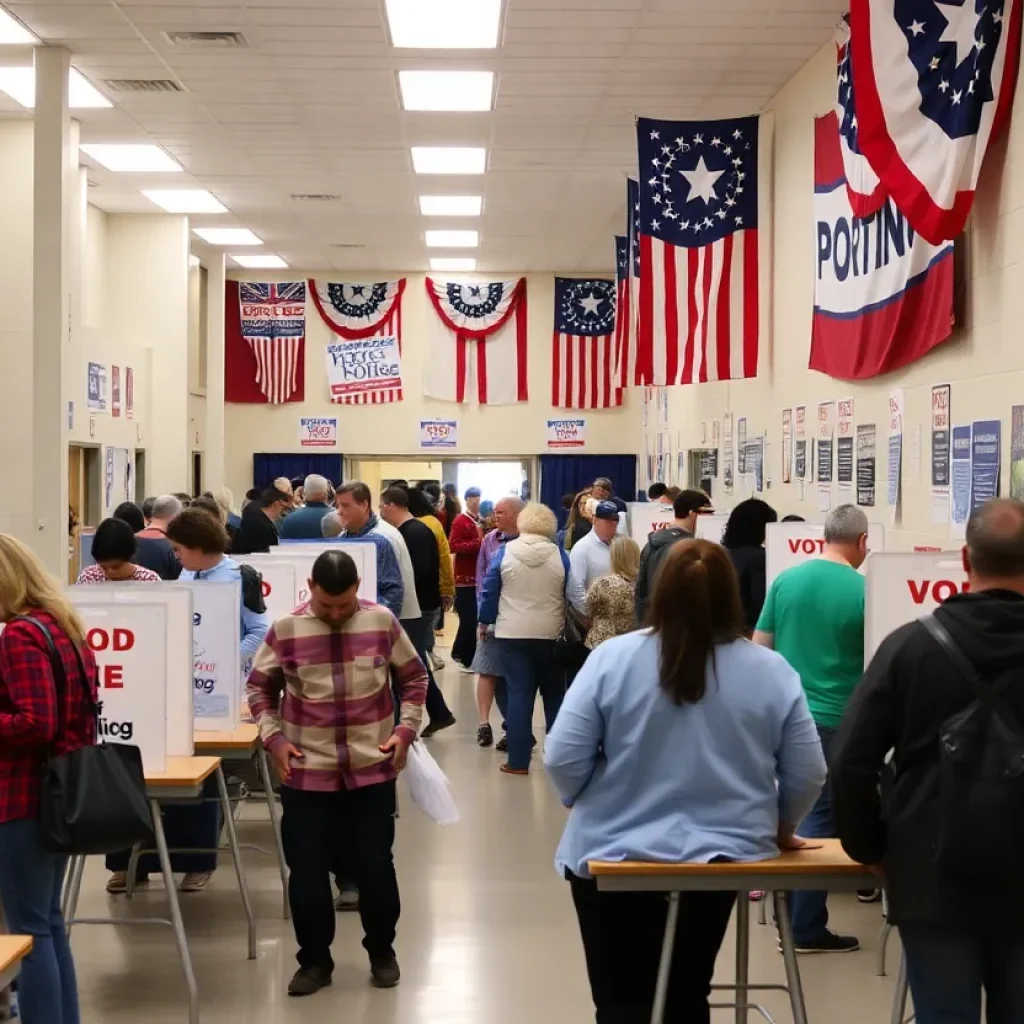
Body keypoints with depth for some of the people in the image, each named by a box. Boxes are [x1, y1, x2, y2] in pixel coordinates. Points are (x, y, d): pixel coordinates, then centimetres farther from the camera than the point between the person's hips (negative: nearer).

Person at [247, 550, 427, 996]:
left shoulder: (382, 622, -3)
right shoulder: (286, 630, -5)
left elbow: (413, 677, 10)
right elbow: (260, 686, 8)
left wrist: (405, 729, 0)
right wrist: (273, 736, -3)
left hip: (372, 769, 0)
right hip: (307, 772, 0)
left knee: (375, 864, 8)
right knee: (306, 869, 4)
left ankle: (382, 953, 27)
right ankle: (314, 960, 21)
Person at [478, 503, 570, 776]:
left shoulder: (504, 552, -4)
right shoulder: (559, 555, -3)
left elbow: (489, 592, 0)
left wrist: (484, 622, 14)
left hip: (512, 634, -1)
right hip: (551, 634, 1)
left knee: (518, 694, 2)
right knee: (554, 694, 14)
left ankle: (518, 761, 1)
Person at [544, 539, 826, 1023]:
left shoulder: (612, 657, -10)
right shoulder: (771, 671, -6)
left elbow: (563, 759, -11)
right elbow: (807, 773, -2)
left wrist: (581, 804, 10)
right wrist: (779, 828, 16)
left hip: (614, 854, -2)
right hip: (722, 854, 2)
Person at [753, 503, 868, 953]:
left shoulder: (786, 579, 2)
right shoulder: (864, 590, -12)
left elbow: (758, 649, 7)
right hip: (833, 720, -5)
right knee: (820, 815, 1)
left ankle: (789, 908, 26)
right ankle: (806, 927, 5)